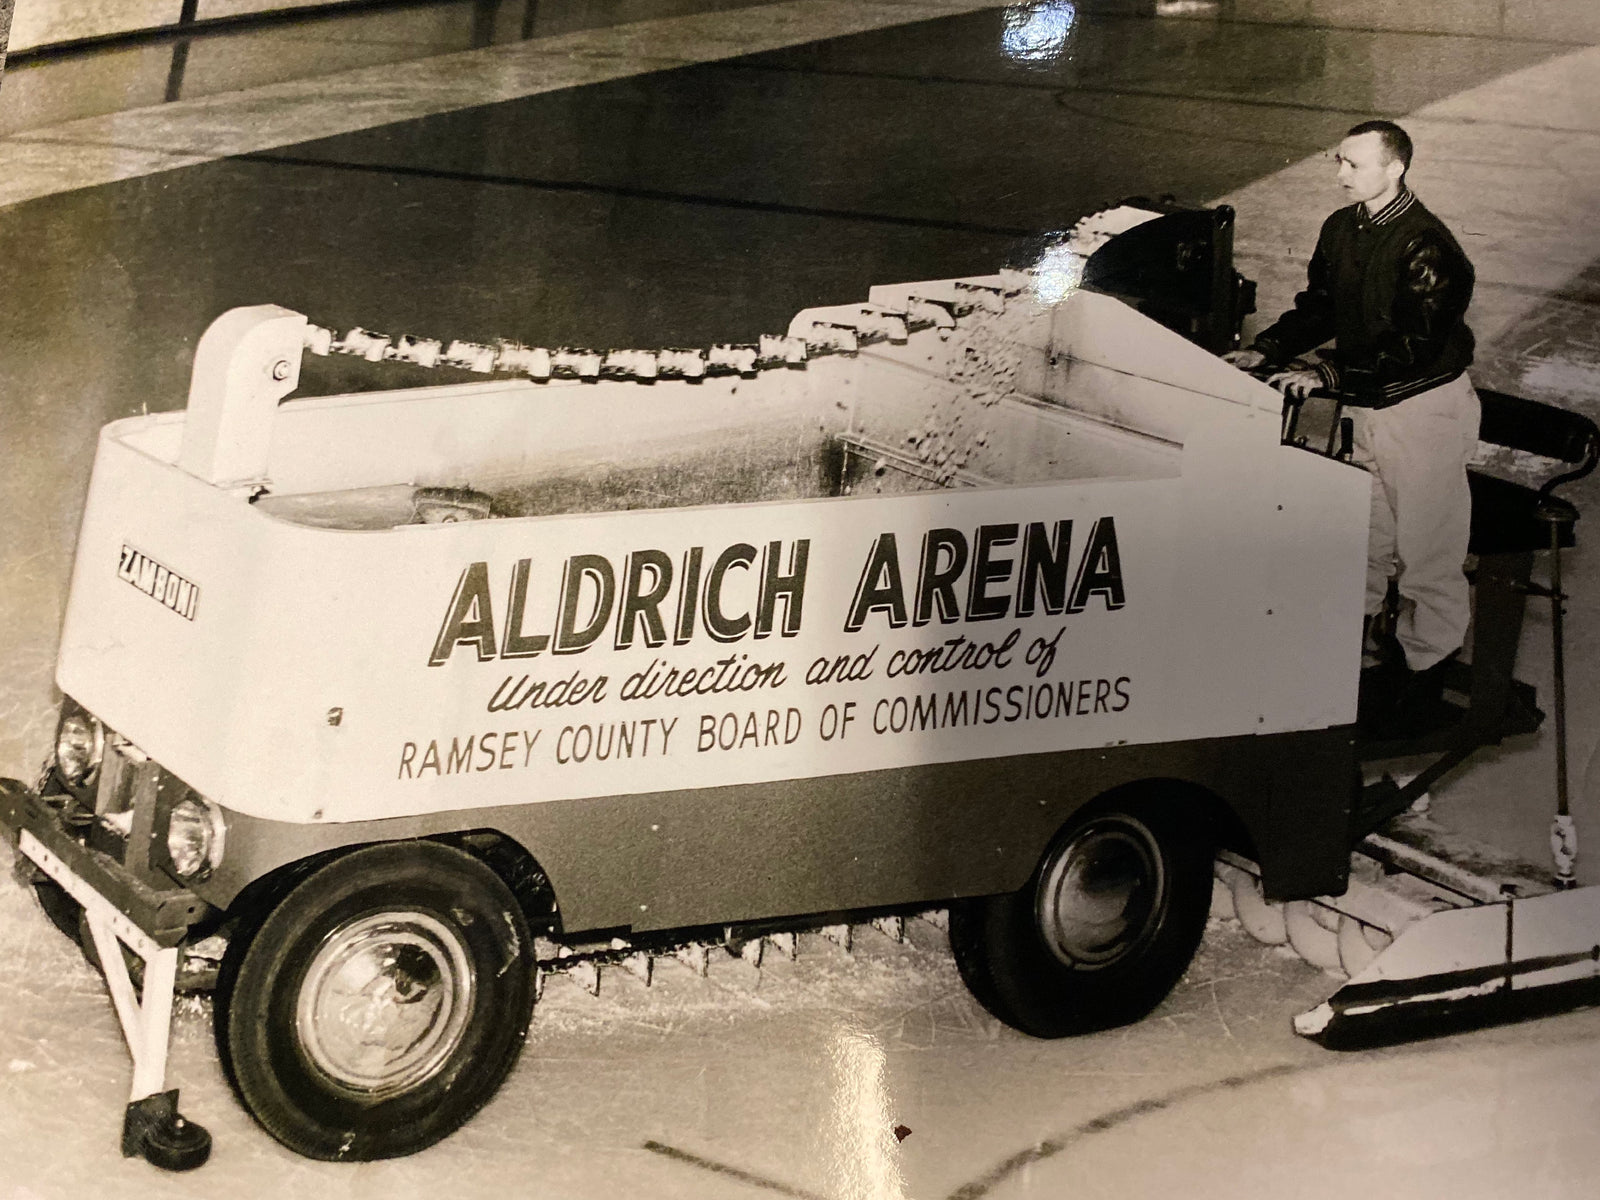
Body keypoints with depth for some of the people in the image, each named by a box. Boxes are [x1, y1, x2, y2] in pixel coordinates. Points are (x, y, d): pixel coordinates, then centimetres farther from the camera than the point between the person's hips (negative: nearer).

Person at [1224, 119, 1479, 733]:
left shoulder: (1425, 243, -21)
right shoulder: (1341, 228, 5)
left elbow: (1414, 344, -27)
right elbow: (1318, 306, 15)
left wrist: (1327, 373, -31)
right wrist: (1264, 350, -1)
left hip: (1424, 408, -7)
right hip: (1364, 404, 7)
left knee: (1425, 550, 2)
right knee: (1362, 542, 16)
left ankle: (1424, 670, 15)